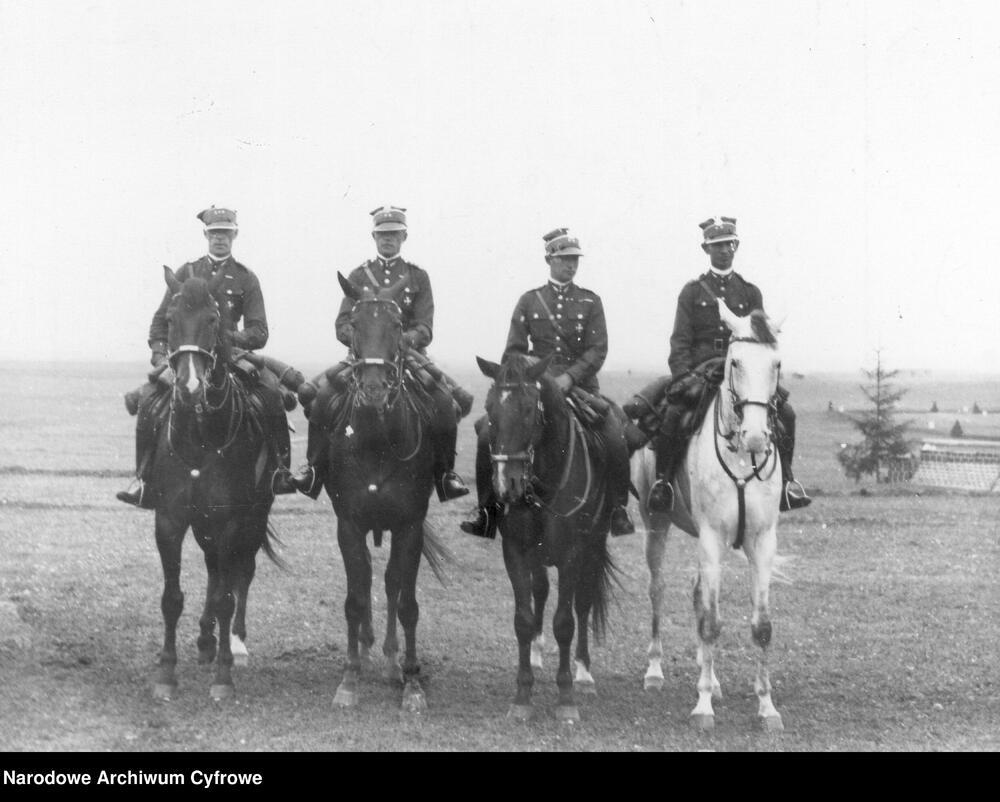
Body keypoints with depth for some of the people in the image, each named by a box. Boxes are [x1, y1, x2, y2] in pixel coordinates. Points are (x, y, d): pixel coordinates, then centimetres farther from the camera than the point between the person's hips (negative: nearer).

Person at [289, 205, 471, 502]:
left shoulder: (417, 276, 8)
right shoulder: (359, 276, 10)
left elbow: (425, 329, -1)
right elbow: (343, 324, 2)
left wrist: (403, 339, -23)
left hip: (409, 355, -1)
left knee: (447, 404, -24)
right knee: (320, 397, -23)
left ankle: (445, 474, -6)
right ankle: (314, 469, -9)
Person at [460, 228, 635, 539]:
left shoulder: (590, 302, 8)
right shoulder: (529, 301, 11)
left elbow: (597, 350, -2)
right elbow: (513, 351, 8)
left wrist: (569, 377, -18)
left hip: (581, 386, -1)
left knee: (615, 437, -24)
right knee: (488, 434, -17)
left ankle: (619, 508, -7)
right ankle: (488, 509, -4)